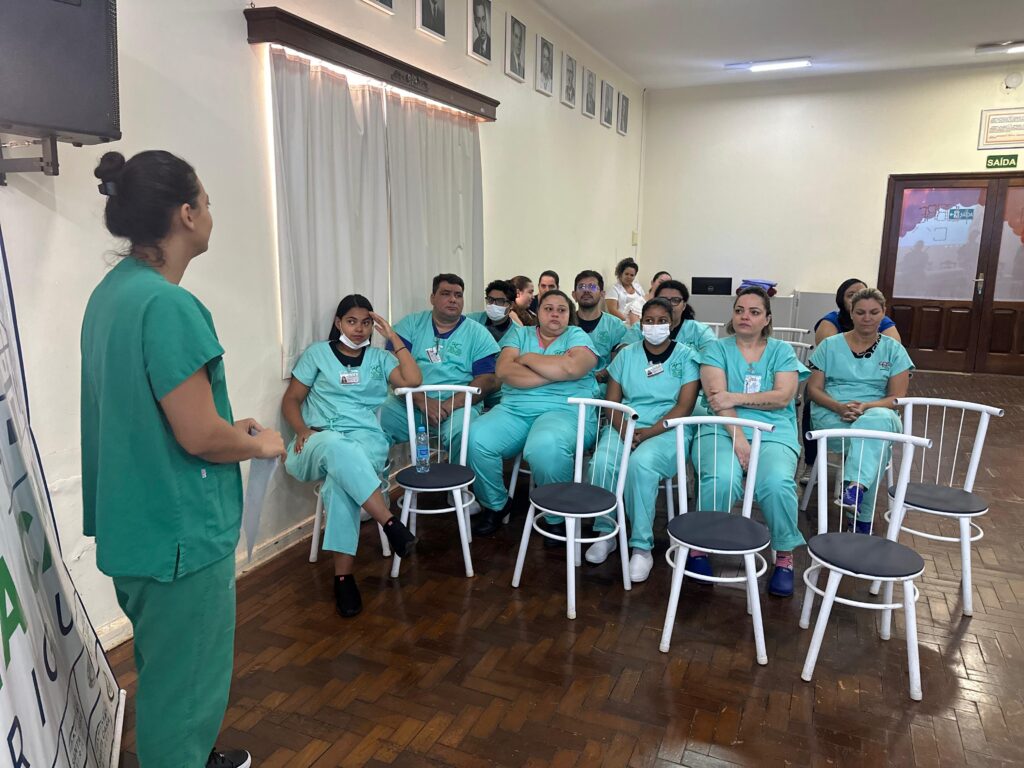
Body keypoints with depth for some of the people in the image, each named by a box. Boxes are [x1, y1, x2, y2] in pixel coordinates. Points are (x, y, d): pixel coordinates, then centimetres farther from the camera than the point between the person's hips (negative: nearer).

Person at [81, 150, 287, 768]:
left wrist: (229, 430, 13)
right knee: (185, 681, 10)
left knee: (167, 668, 27)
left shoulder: (112, 291, 6)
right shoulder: (167, 304, -24)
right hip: (179, 529, -10)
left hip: (135, 523, 10)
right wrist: (260, 444, -6)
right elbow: (198, 436, -24)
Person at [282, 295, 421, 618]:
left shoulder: (379, 358, 18)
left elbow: (413, 380, 0)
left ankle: (343, 575, -36)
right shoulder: (317, 352, 14)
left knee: (341, 475, -37)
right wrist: (302, 430, -10)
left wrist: (393, 337, 5)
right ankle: (391, 523, -40)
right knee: (336, 445, -40)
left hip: (366, 440, 1)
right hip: (318, 442, 0)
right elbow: (290, 400, 11)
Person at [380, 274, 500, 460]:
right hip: (411, 401, 1)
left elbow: (487, 380, -1)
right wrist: (422, 401, -17)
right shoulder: (411, 324, 10)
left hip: (458, 404, -1)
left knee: (460, 431, -33)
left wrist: (449, 405, -16)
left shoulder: (478, 333, 9)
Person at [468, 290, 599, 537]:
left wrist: (528, 358, 0)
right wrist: (557, 371, -5)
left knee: (545, 447, -38)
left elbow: (573, 367, -12)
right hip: (513, 409, 4)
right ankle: (494, 506, 2)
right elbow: (504, 371, -1)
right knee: (477, 438, -25)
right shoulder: (520, 334, 19)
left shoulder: (577, 336, 12)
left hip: (563, 410, -3)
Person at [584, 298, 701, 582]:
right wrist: (623, 429, -13)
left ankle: (642, 546, -22)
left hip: (668, 430, -3)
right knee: (601, 462, -29)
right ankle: (605, 533, -8)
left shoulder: (687, 356, 3)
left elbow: (684, 406, -7)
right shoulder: (626, 354, 12)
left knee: (640, 464, -35)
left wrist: (647, 433, -18)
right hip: (624, 426, 3)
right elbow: (612, 401, 7)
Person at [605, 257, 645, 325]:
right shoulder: (614, 289, 2)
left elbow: (645, 304, 15)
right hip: (622, 321, -5)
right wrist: (628, 320, -20)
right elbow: (612, 310, -8)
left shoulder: (638, 287, 20)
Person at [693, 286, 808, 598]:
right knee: (722, 480, -33)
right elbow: (717, 397, -3)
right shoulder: (717, 348, 11)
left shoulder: (781, 350, 16)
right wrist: (738, 438, -16)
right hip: (722, 430, -1)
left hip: (773, 433, 1)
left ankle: (785, 555, -7)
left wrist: (736, 398, -11)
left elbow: (783, 396, 0)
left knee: (777, 483, -31)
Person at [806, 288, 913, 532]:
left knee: (877, 421, -40)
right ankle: (863, 517, -37)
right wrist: (840, 407, -15)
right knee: (876, 439, -35)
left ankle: (854, 487, -52)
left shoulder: (894, 350, 12)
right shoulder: (829, 346, 11)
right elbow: (813, 389, 6)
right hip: (831, 415, 0)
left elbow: (897, 398, 4)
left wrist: (866, 407, -17)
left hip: (879, 414, 1)